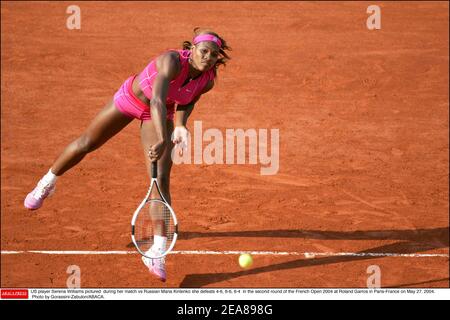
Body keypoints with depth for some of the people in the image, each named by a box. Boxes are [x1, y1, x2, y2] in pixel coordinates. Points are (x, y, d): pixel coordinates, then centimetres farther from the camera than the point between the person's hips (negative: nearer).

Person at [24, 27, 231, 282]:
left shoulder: (207, 81, -22)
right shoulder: (172, 61, -40)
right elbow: (157, 101, -51)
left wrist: (180, 125, -18)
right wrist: (161, 140, -63)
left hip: (161, 116, 3)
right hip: (129, 99, -3)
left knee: (161, 180, -12)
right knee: (86, 144, 18)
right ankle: (48, 183, 49)